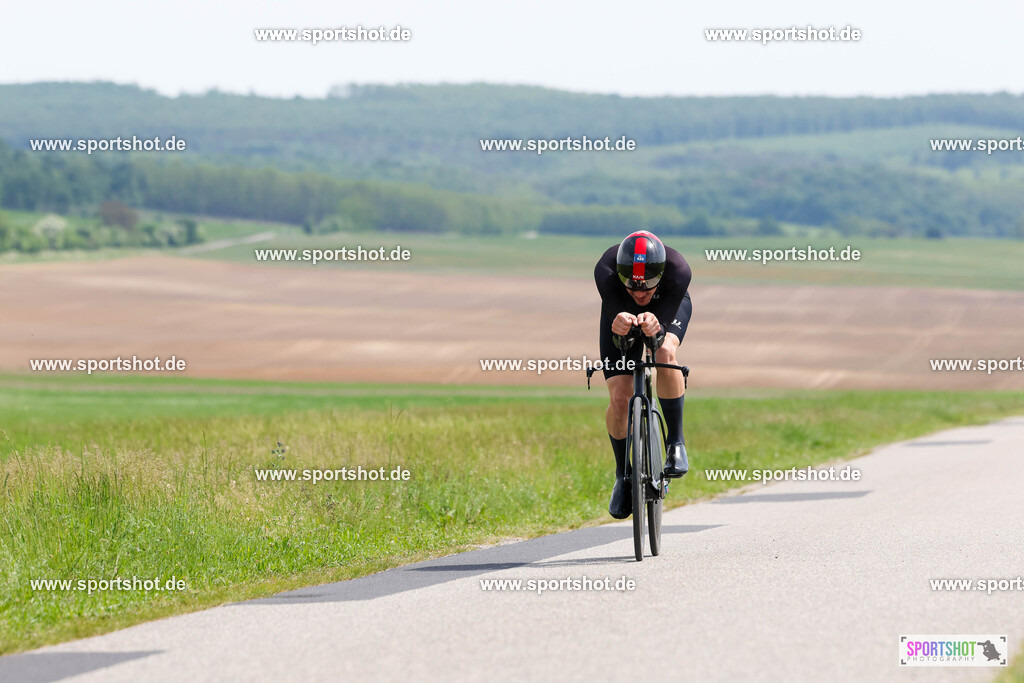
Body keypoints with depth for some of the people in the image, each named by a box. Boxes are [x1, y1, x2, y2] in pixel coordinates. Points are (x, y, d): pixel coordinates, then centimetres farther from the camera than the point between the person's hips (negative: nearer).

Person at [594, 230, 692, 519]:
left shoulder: (678, 270, -42)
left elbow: (664, 324, -45)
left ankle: (676, 441, -16)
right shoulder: (605, 271, -41)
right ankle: (623, 475, 15)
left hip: (669, 306, -1)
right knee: (619, 400, -11)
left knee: (665, 351, -35)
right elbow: (616, 314, -44)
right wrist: (621, 324, -68)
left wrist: (655, 328, -69)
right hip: (621, 310, 1)